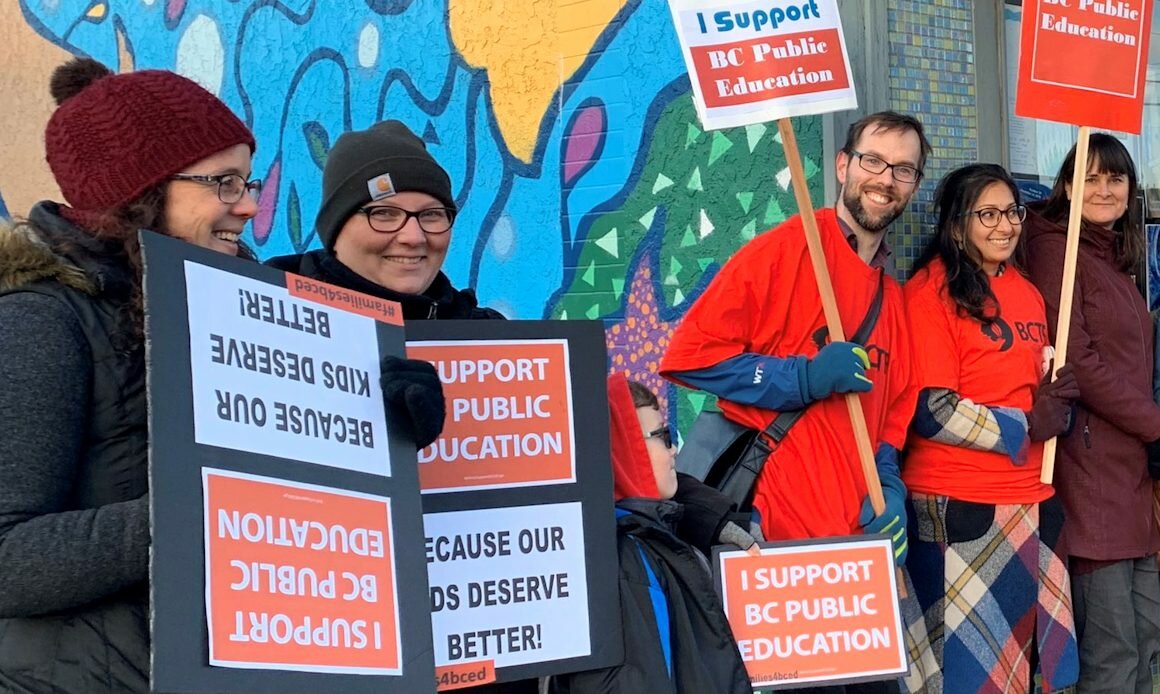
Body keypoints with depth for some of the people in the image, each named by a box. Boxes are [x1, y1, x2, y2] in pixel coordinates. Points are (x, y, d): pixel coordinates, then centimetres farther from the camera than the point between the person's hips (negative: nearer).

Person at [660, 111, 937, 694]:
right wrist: (805, 378, -17)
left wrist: (889, 492, 1)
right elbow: (688, 355, -12)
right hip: (767, 530, -7)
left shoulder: (895, 299, 16)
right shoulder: (784, 249, -6)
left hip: (855, 536, 7)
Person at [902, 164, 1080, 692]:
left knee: (1028, 650, 13)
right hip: (959, 506, -7)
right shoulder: (933, 290, -10)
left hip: (1031, 497, 7)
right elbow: (931, 411, -16)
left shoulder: (1026, 291, 13)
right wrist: (1023, 429, -13)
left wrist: (1058, 398, 2)